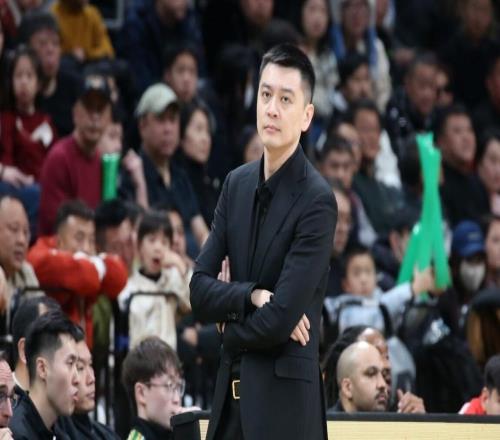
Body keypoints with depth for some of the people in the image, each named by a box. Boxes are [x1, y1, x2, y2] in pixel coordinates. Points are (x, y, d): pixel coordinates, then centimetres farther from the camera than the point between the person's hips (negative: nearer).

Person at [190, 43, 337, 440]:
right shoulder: (237, 184, 11)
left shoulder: (317, 201, -11)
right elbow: (199, 291, 7)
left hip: (286, 399, -7)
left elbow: (281, 318, -17)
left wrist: (231, 324, 1)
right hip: (232, 391, 7)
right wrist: (251, 296, -11)